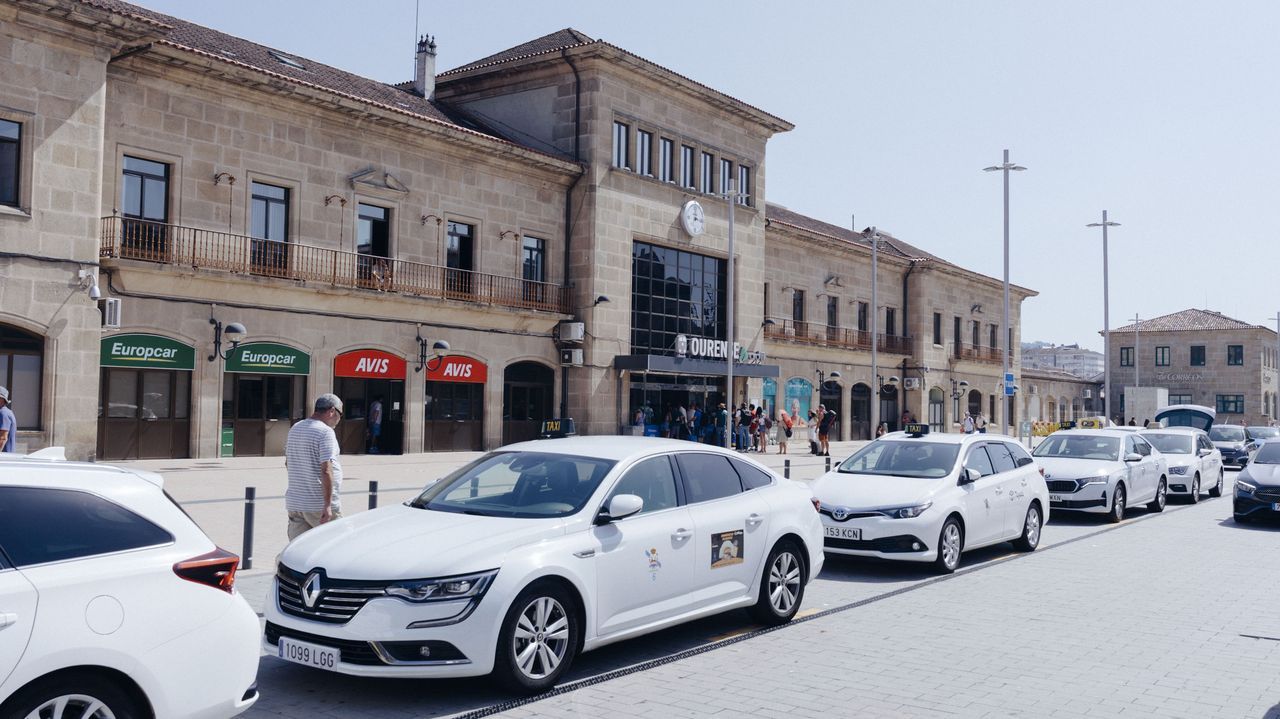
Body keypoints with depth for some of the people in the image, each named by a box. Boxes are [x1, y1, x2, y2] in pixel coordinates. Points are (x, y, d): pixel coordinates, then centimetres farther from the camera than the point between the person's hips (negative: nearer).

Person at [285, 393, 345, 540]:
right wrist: (327, 505, -22)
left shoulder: (294, 429, 12)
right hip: (319, 505, -7)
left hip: (294, 502, 7)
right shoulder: (325, 432, -14)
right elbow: (326, 470, -21)